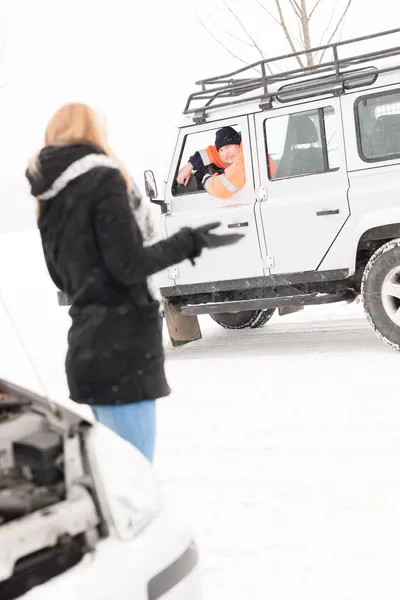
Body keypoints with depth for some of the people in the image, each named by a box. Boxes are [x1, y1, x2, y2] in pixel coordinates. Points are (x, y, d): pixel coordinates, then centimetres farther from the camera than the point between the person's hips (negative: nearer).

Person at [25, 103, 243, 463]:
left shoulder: (49, 198, 12)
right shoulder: (103, 179, -10)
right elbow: (128, 265, -17)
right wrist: (192, 242, -13)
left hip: (86, 345, 9)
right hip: (122, 345, -8)